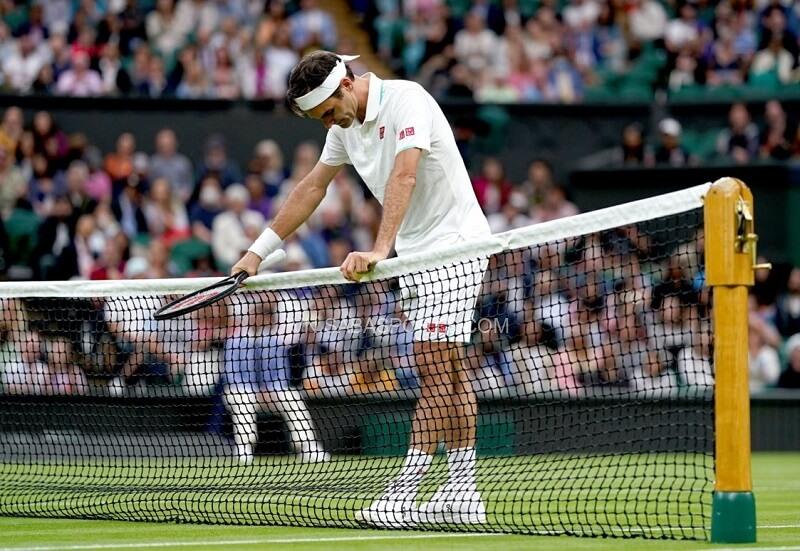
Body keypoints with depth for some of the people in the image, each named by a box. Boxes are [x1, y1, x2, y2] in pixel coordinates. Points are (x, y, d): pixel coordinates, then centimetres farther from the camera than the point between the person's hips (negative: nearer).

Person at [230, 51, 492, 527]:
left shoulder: (406, 100, -19)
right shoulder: (347, 123, 8)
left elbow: (404, 176, -32)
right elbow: (313, 187, 16)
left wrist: (380, 251, -41)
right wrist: (259, 252, 15)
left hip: (454, 246, -9)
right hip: (416, 256, 9)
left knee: (435, 368, -12)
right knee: (448, 371, 7)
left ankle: (407, 491, -17)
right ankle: (463, 492, 8)